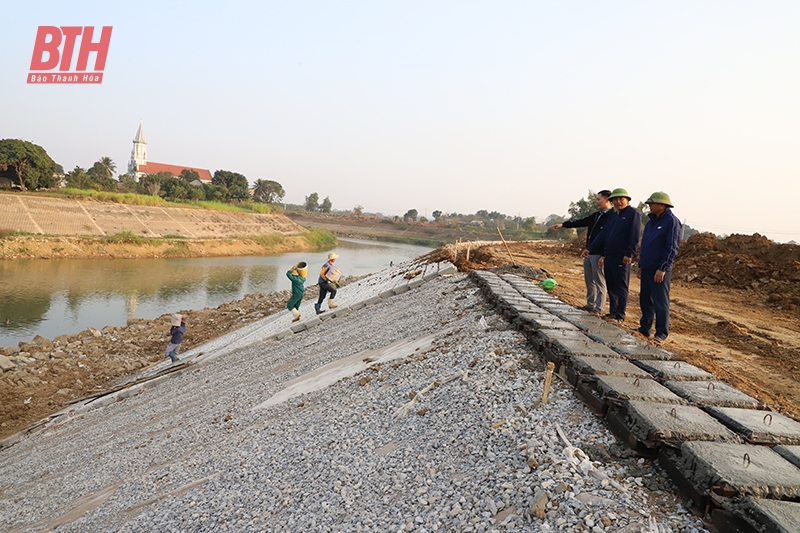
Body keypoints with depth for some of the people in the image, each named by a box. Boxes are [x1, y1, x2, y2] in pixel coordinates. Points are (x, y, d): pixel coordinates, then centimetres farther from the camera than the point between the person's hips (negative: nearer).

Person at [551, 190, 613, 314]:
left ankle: (599, 309, 4)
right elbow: (581, 221, 22)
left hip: (599, 254, -9)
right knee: (589, 281, 16)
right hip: (589, 252, 9)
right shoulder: (596, 215, 15)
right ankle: (590, 304, 28)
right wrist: (563, 225, 21)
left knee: (599, 282, -2)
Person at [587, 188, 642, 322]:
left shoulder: (634, 214, -4)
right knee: (611, 286, 11)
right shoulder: (613, 216, 20)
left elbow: (635, 236, -13)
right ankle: (613, 312, 19)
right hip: (609, 256, 8)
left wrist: (629, 254, -20)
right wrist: (590, 249, 19)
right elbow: (603, 234, 22)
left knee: (621, 287, -4)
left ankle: (620, 315, 0)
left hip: (622, 258, -8)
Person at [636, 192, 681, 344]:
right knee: (645, 299, 13)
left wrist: (662, 269, -19)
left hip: (660, 270, -8)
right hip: (647, 268, 8)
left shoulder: (672, 221, -10)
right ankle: (645, 328, 22)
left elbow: (672, 248, -15)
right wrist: (641, 265, 19)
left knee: (661, 302, -3)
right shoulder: (652, 221, 15)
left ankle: (661, 333, 4)